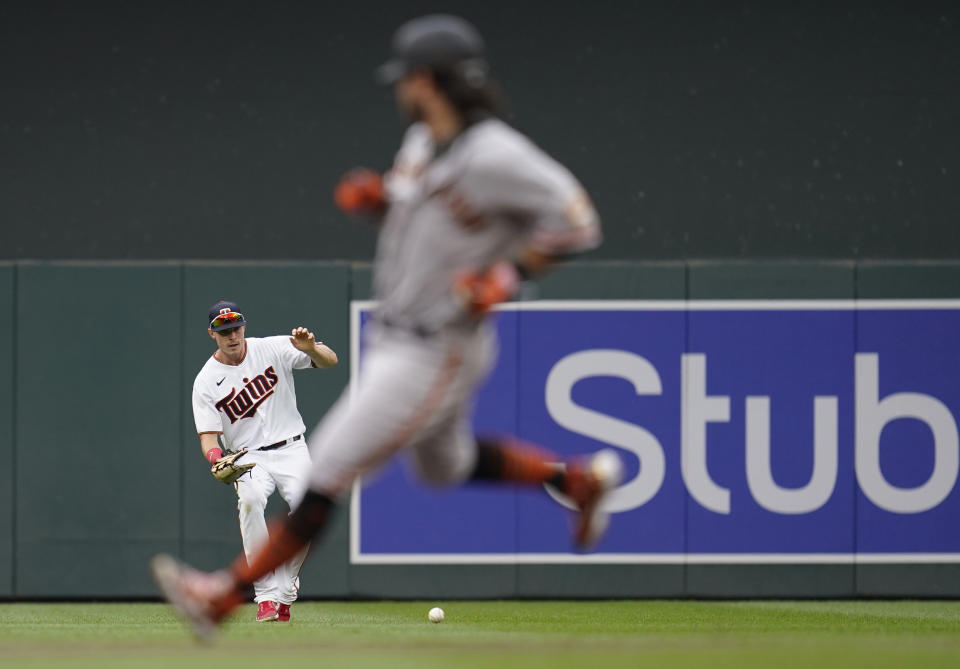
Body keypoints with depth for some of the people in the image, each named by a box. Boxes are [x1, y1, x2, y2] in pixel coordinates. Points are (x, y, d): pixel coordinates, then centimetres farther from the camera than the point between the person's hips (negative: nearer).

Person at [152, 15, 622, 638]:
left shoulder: (494, 155, -23)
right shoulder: (421, 142, 4)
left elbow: (576, 221, -18)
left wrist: (507, 277, -25)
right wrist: (377, 199, -1)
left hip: (436, 353, -10)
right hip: (395, 338, 10)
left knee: (328, 470, -7)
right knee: (447, 465, 28)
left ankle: (227, 593, -2)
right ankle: (582, 479, 39)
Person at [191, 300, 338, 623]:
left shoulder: (272, 349, -1)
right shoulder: (206, 382, -1)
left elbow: (330, 360, -5)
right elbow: (208, 435, -6)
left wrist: (310, 348, -29)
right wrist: (216, 460, -29)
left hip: (291, 450, 1)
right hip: (248, 457, -1)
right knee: (250, 498, -34)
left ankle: (283, 595, -10)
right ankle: (266, 595, -32)